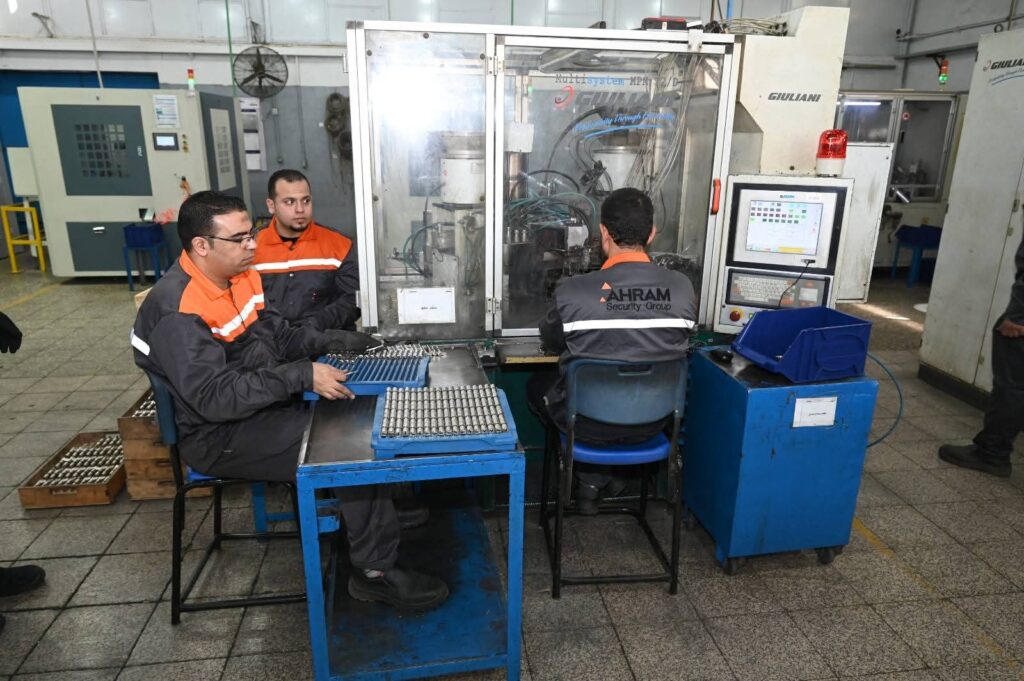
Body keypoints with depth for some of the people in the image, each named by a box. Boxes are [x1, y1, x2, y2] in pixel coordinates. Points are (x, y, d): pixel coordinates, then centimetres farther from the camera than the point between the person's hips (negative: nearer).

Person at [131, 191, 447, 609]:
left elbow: (278, 334, 11)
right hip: (222, 435, -9)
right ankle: (376, 571, -3)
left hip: (268, 405, 9)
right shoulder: (177, 312, -25)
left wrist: (332, 343, -5)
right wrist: (302, 377, -33)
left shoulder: (238, 276, 2)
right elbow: (215, 397, -29)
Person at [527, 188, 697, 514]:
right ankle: (599, 478, 33)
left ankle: (591, 477, 26)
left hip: (589, 424, -2)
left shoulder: (571, 291, -22)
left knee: (536, 385, 28)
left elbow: (551, 342, 0)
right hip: (653, 423, 3)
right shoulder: (683, 288, -14)